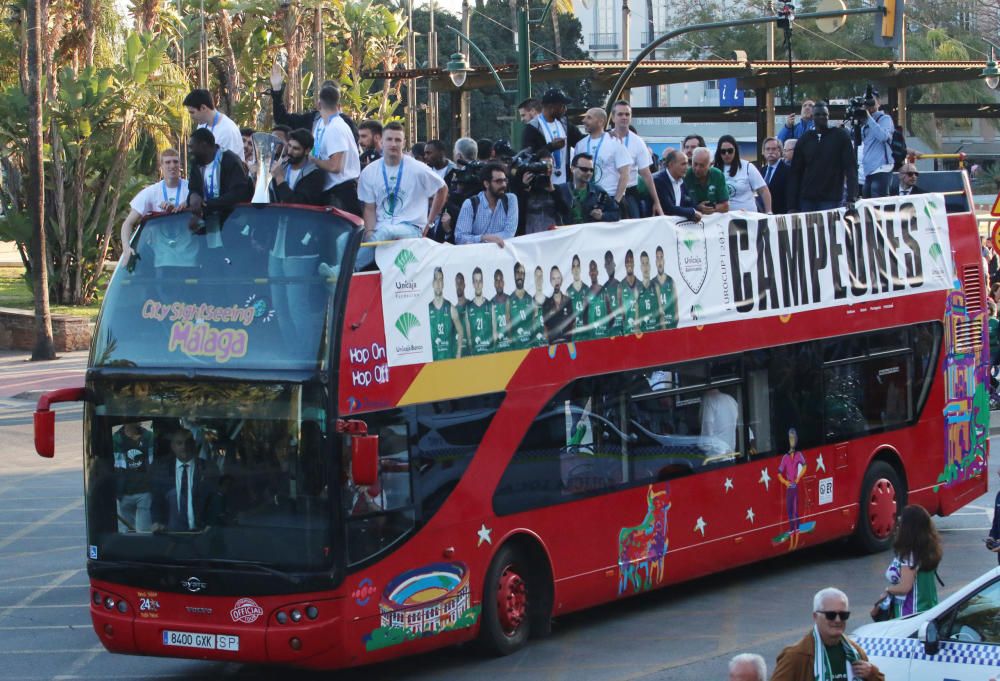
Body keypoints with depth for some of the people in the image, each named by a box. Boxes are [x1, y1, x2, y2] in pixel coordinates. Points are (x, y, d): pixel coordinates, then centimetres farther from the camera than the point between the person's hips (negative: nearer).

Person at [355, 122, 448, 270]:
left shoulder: (417, 169, 0)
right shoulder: (369, 172, 6)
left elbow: (442, 189, 12)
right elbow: (369, 208, 8)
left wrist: (429, 223, 10)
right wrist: (369, 232, -11)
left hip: (411, 227, -2)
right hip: (380, 229, 2)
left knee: (385, 232, -37)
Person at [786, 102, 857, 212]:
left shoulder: (840, 136, 3)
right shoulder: (805, 140, 10)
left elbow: (851, 168, -4)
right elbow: (795, 173, 10)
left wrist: (851, 198, -16)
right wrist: (792, 205, 1)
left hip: (832, 200, -3)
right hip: (807, 201, 3)